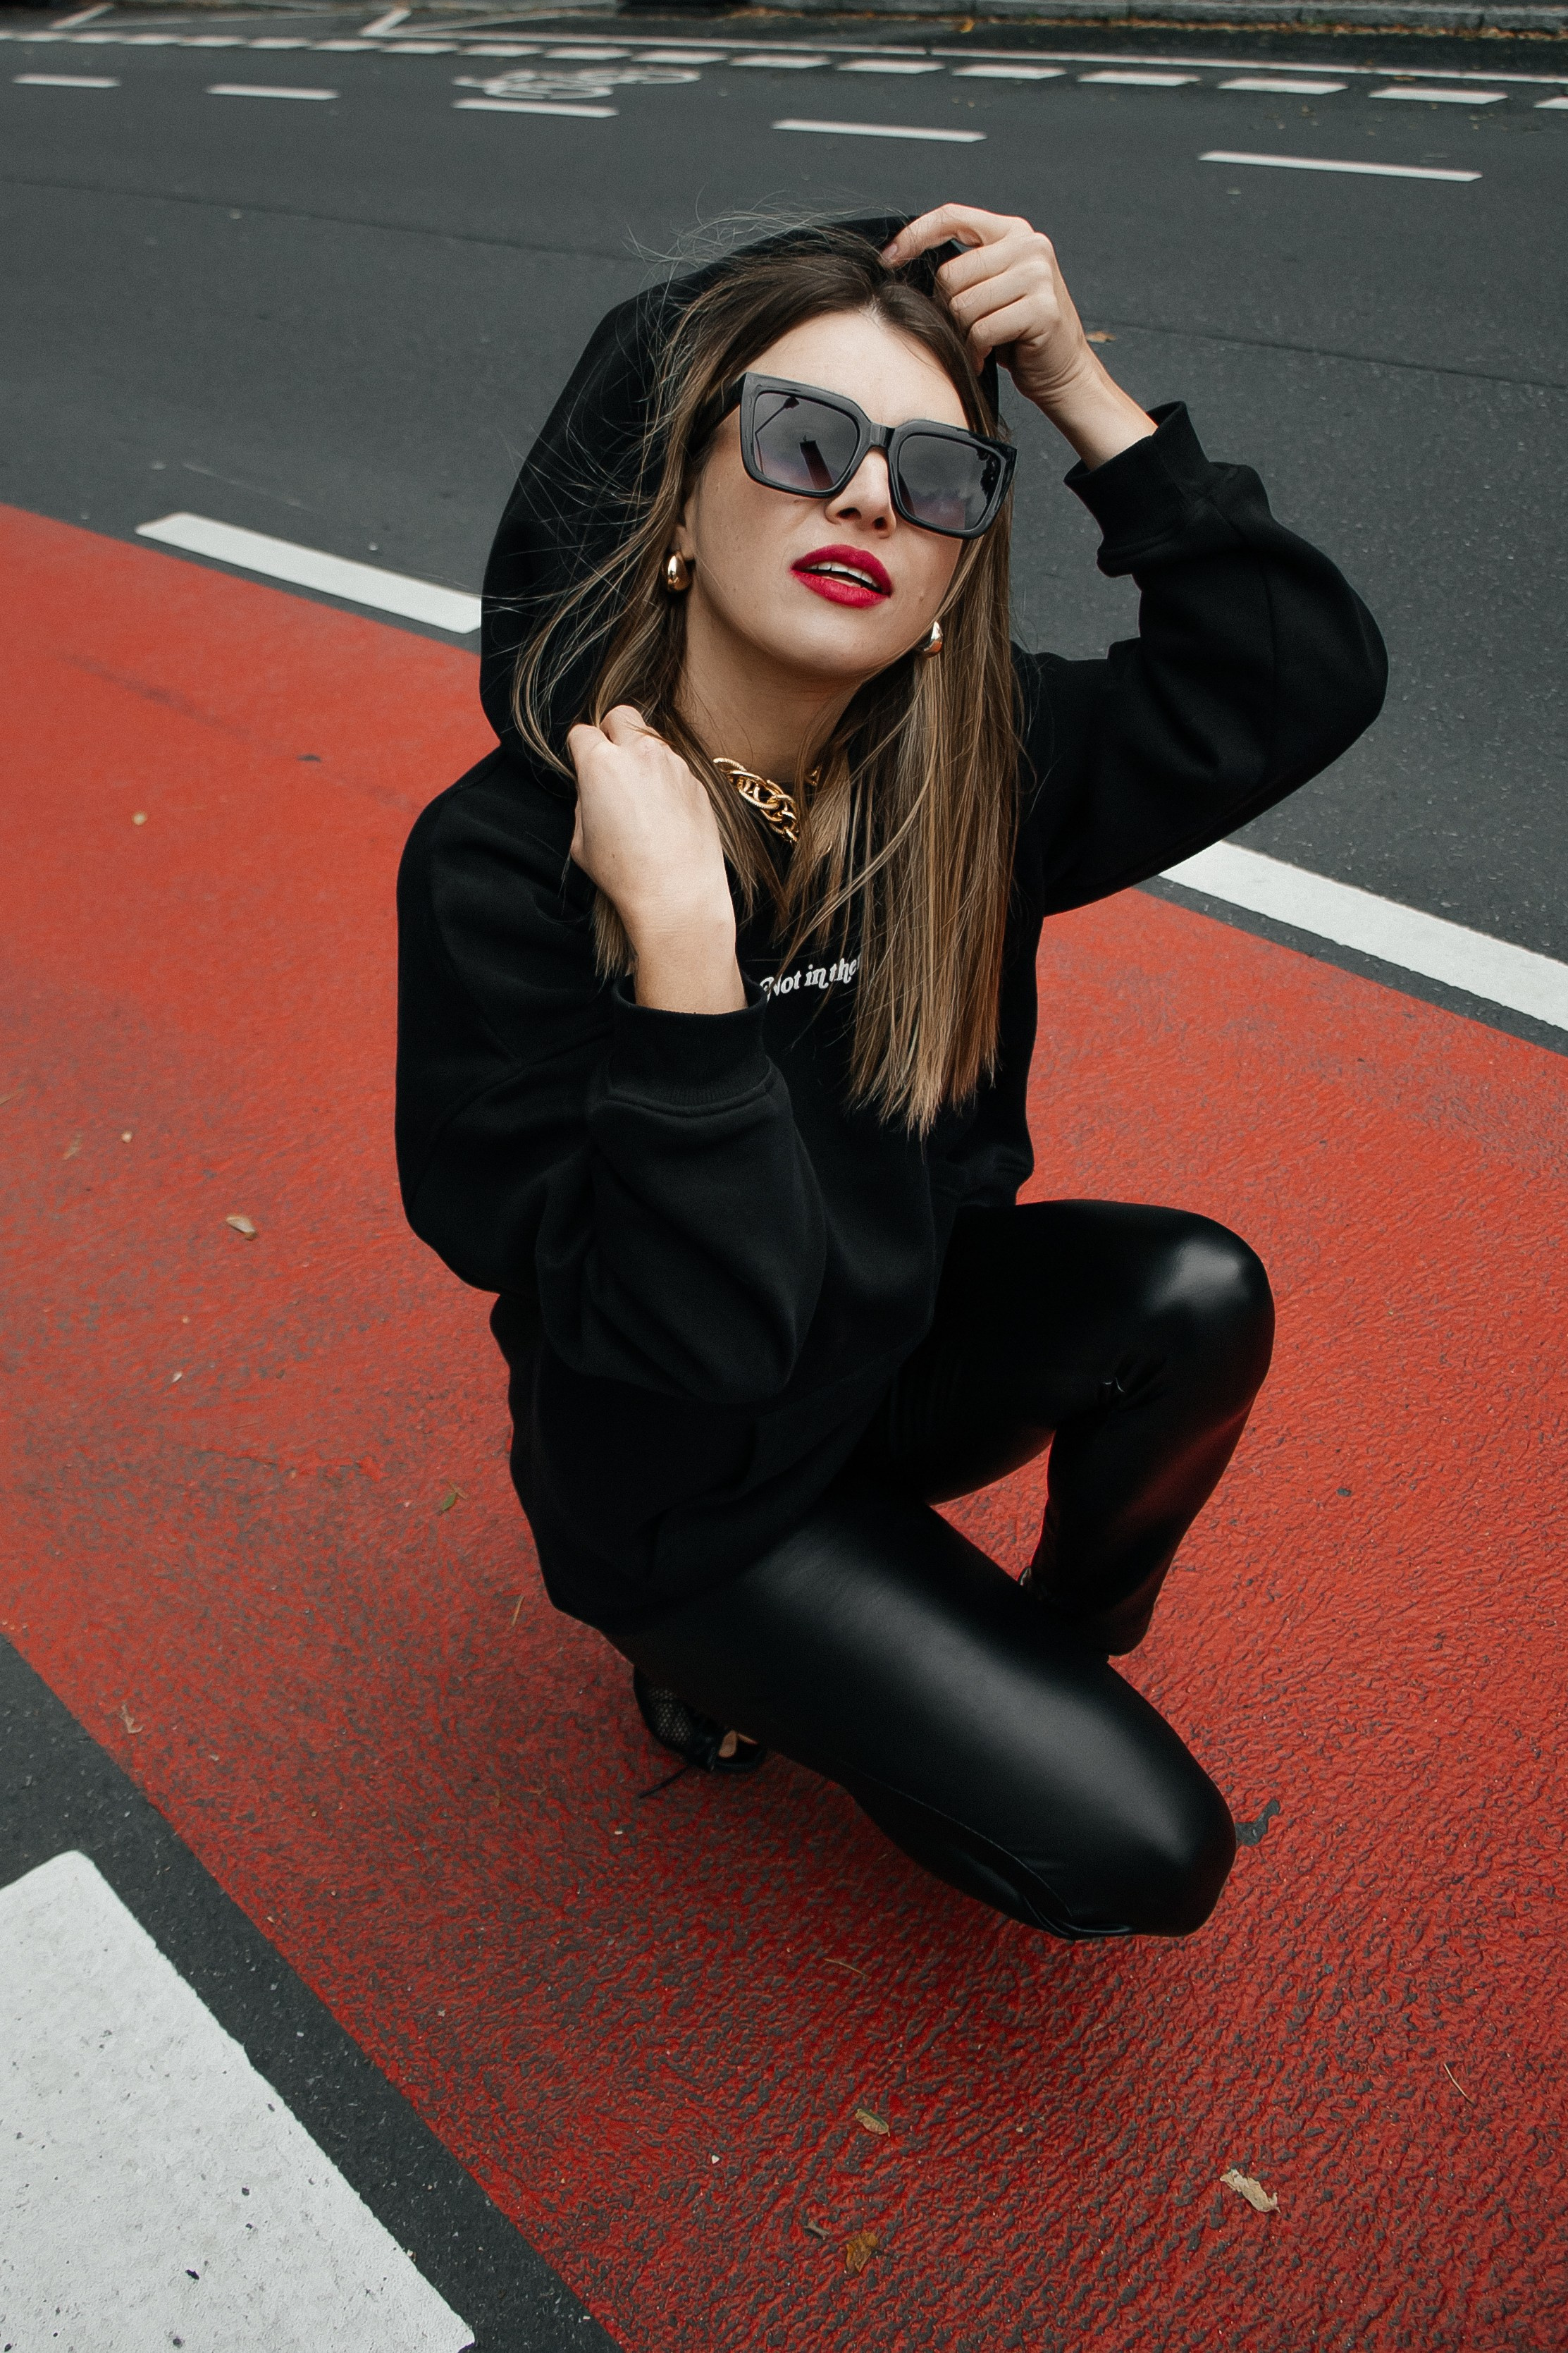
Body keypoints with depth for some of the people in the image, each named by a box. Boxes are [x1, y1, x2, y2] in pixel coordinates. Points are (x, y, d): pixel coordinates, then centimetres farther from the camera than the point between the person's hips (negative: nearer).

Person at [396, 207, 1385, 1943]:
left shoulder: (963, 770, -12)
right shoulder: (501, 864, -28)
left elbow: (1305, 677, -14)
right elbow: (685, 1335, -32)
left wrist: (1080, 393, -20)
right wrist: (675, 932, -42)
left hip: (897, 1346, 6)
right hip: (689, 1487, -5)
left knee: (1195, 1297, -23)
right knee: (1138, 1853, -13)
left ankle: (1064, 1653, 8)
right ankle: (731, 1670, 14)